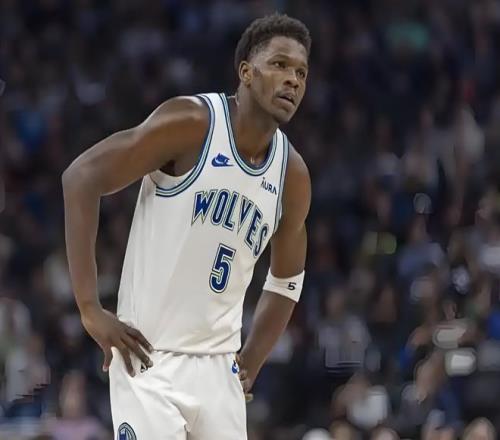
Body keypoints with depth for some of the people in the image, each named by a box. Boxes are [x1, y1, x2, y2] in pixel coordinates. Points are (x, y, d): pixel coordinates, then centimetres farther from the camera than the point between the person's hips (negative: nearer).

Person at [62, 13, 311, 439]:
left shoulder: (293, 175, 7)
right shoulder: (193, 124, -10)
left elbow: (287, 281, 22)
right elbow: (82, 177, -13)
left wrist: (249, 366, 11)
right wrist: (90, 308, -16)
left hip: (218, 368, 6)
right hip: (149, 360, -6)